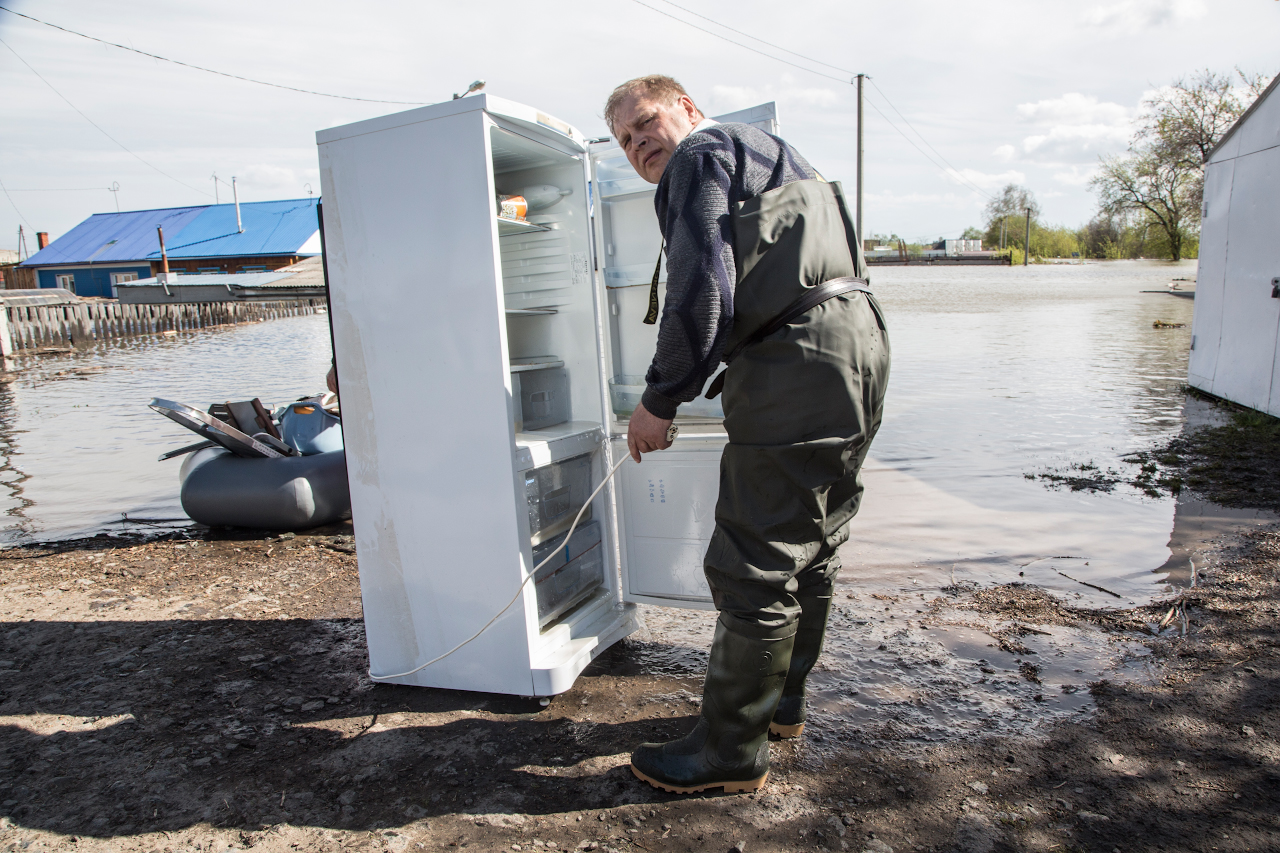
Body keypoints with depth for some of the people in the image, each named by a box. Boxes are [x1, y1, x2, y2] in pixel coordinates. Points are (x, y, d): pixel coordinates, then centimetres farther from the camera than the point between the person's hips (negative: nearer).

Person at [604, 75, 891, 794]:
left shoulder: (701, 155, 0)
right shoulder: (773, 152, 30)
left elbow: (703, 292, -15)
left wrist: (661, 400, -10)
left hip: (801, 356, -11)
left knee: (753, 567, -4)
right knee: (812, 550, 18)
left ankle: (733, 750, 9)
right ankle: (783, 701, 34)